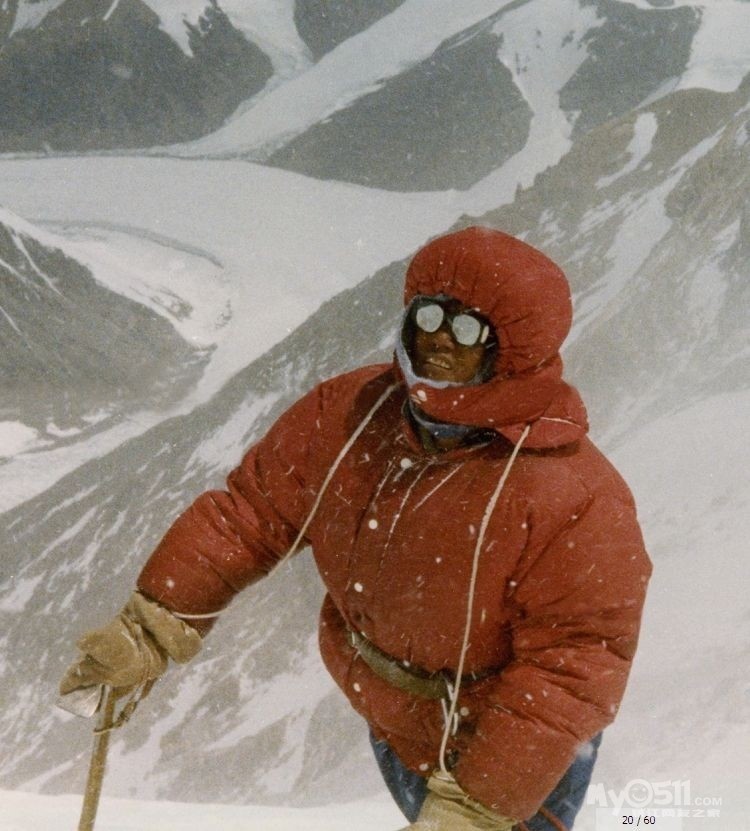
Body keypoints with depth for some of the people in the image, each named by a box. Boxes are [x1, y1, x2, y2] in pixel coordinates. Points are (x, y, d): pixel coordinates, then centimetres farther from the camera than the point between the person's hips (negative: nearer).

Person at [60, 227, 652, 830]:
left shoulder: (576, 500, -32)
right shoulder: (347, 414, -16)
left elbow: (574, 663, -31)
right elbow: (253, 512, -6)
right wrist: (154, 627, -11)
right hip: (393, 729, 6)